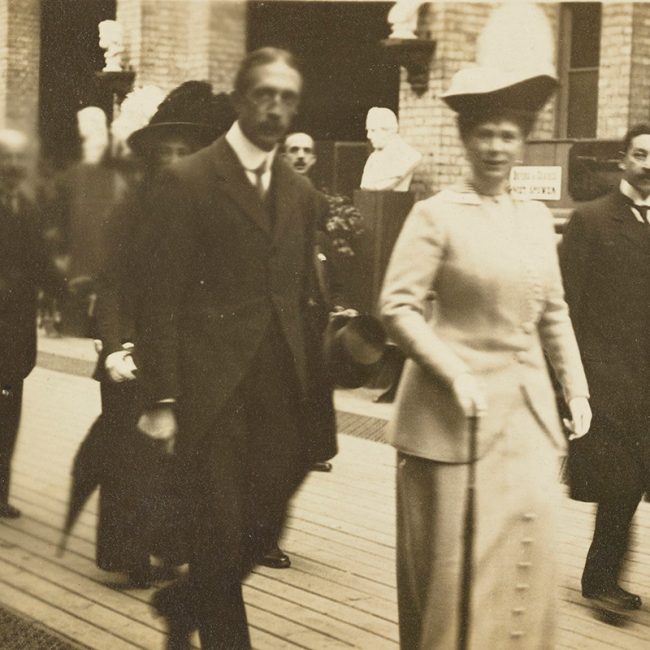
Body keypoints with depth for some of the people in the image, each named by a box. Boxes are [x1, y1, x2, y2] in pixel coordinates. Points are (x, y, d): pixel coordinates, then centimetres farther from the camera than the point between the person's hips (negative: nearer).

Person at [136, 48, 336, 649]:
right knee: (219, 536, 2)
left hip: (282, 393, 5)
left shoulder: (300, 192, 13)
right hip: (212, 391, -5)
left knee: (261, 531, 10)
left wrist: (314, 392, 10)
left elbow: (302, 297, 15)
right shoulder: (190, 181, -4)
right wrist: (162, 399, -12)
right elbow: (163, 298, -7)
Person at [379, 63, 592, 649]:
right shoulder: (437, 215, -6)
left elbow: (554, 314, 15)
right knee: (455, 565, 2)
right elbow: (398, 307, -11)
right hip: (456, 415, -5)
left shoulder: (537, 218, 10)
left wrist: (576, 388, 8)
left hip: (530, 417, 5)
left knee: (529, 561, 6)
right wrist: (455, 374, -19)